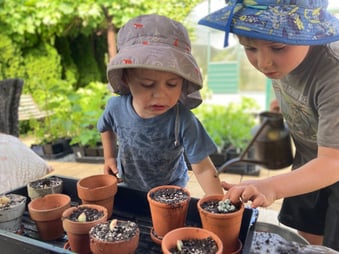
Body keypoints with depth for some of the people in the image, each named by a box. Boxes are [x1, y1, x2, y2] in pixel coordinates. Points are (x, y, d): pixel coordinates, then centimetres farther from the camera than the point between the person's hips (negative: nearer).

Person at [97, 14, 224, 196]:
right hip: (126, 186, 3)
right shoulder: (116, 107, -23)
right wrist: (109, 157, -2)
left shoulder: (183, 121, -34)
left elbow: (203, 168, -29)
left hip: (169, 190, -3)